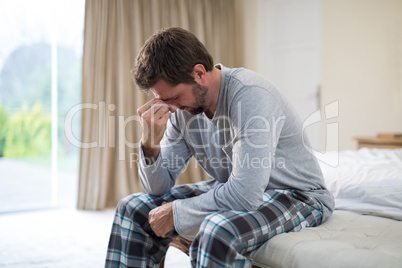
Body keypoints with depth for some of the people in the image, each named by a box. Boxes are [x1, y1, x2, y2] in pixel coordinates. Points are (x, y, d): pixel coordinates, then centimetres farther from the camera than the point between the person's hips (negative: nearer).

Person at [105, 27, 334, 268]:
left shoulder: (250, 96, -28)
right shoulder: (183, 107, -4)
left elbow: (245, 194, -35)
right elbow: (159, 187, -2)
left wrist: (176, 212, -23)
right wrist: (150, 143, -22)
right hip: (230, 191, 8)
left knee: (216, 231, -40)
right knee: (133, 209, 0)